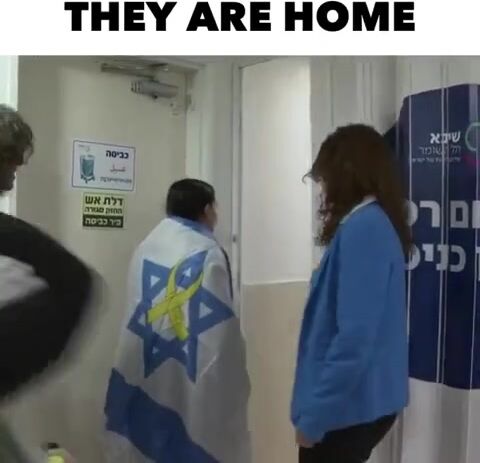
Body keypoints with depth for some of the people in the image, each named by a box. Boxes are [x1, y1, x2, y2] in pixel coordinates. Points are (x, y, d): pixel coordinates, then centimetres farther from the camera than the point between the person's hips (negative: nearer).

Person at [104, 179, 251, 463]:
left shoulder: (145, 249, 5)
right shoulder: (208, 253, -12)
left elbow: (136, 318, 6)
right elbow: (221, 328, -15)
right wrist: (233, 380, -7)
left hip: (147, 377, 6)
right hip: (193, 381, -6)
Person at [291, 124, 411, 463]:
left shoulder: (362, 228, -21)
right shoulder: (380, 223, 8)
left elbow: (355, 336, -26)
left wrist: (314, 415, -19)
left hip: (348, 406, -8)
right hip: (365, 400, 9)